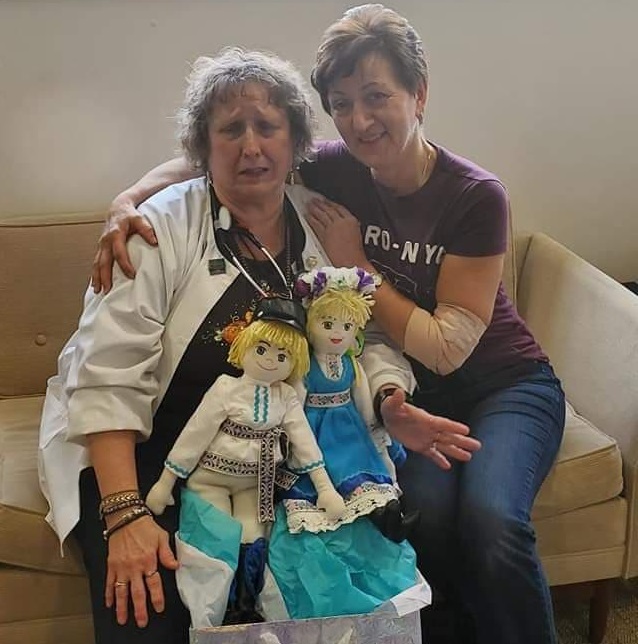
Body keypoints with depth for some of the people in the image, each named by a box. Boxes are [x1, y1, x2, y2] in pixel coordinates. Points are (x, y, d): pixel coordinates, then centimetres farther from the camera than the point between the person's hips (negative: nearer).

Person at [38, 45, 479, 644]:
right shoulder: (161, 227, -11)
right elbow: (110, 375, -18)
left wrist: (391, 403, -18)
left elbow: (369, 334, 5)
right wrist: (125, 514, -27)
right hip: (144, 446, -3)